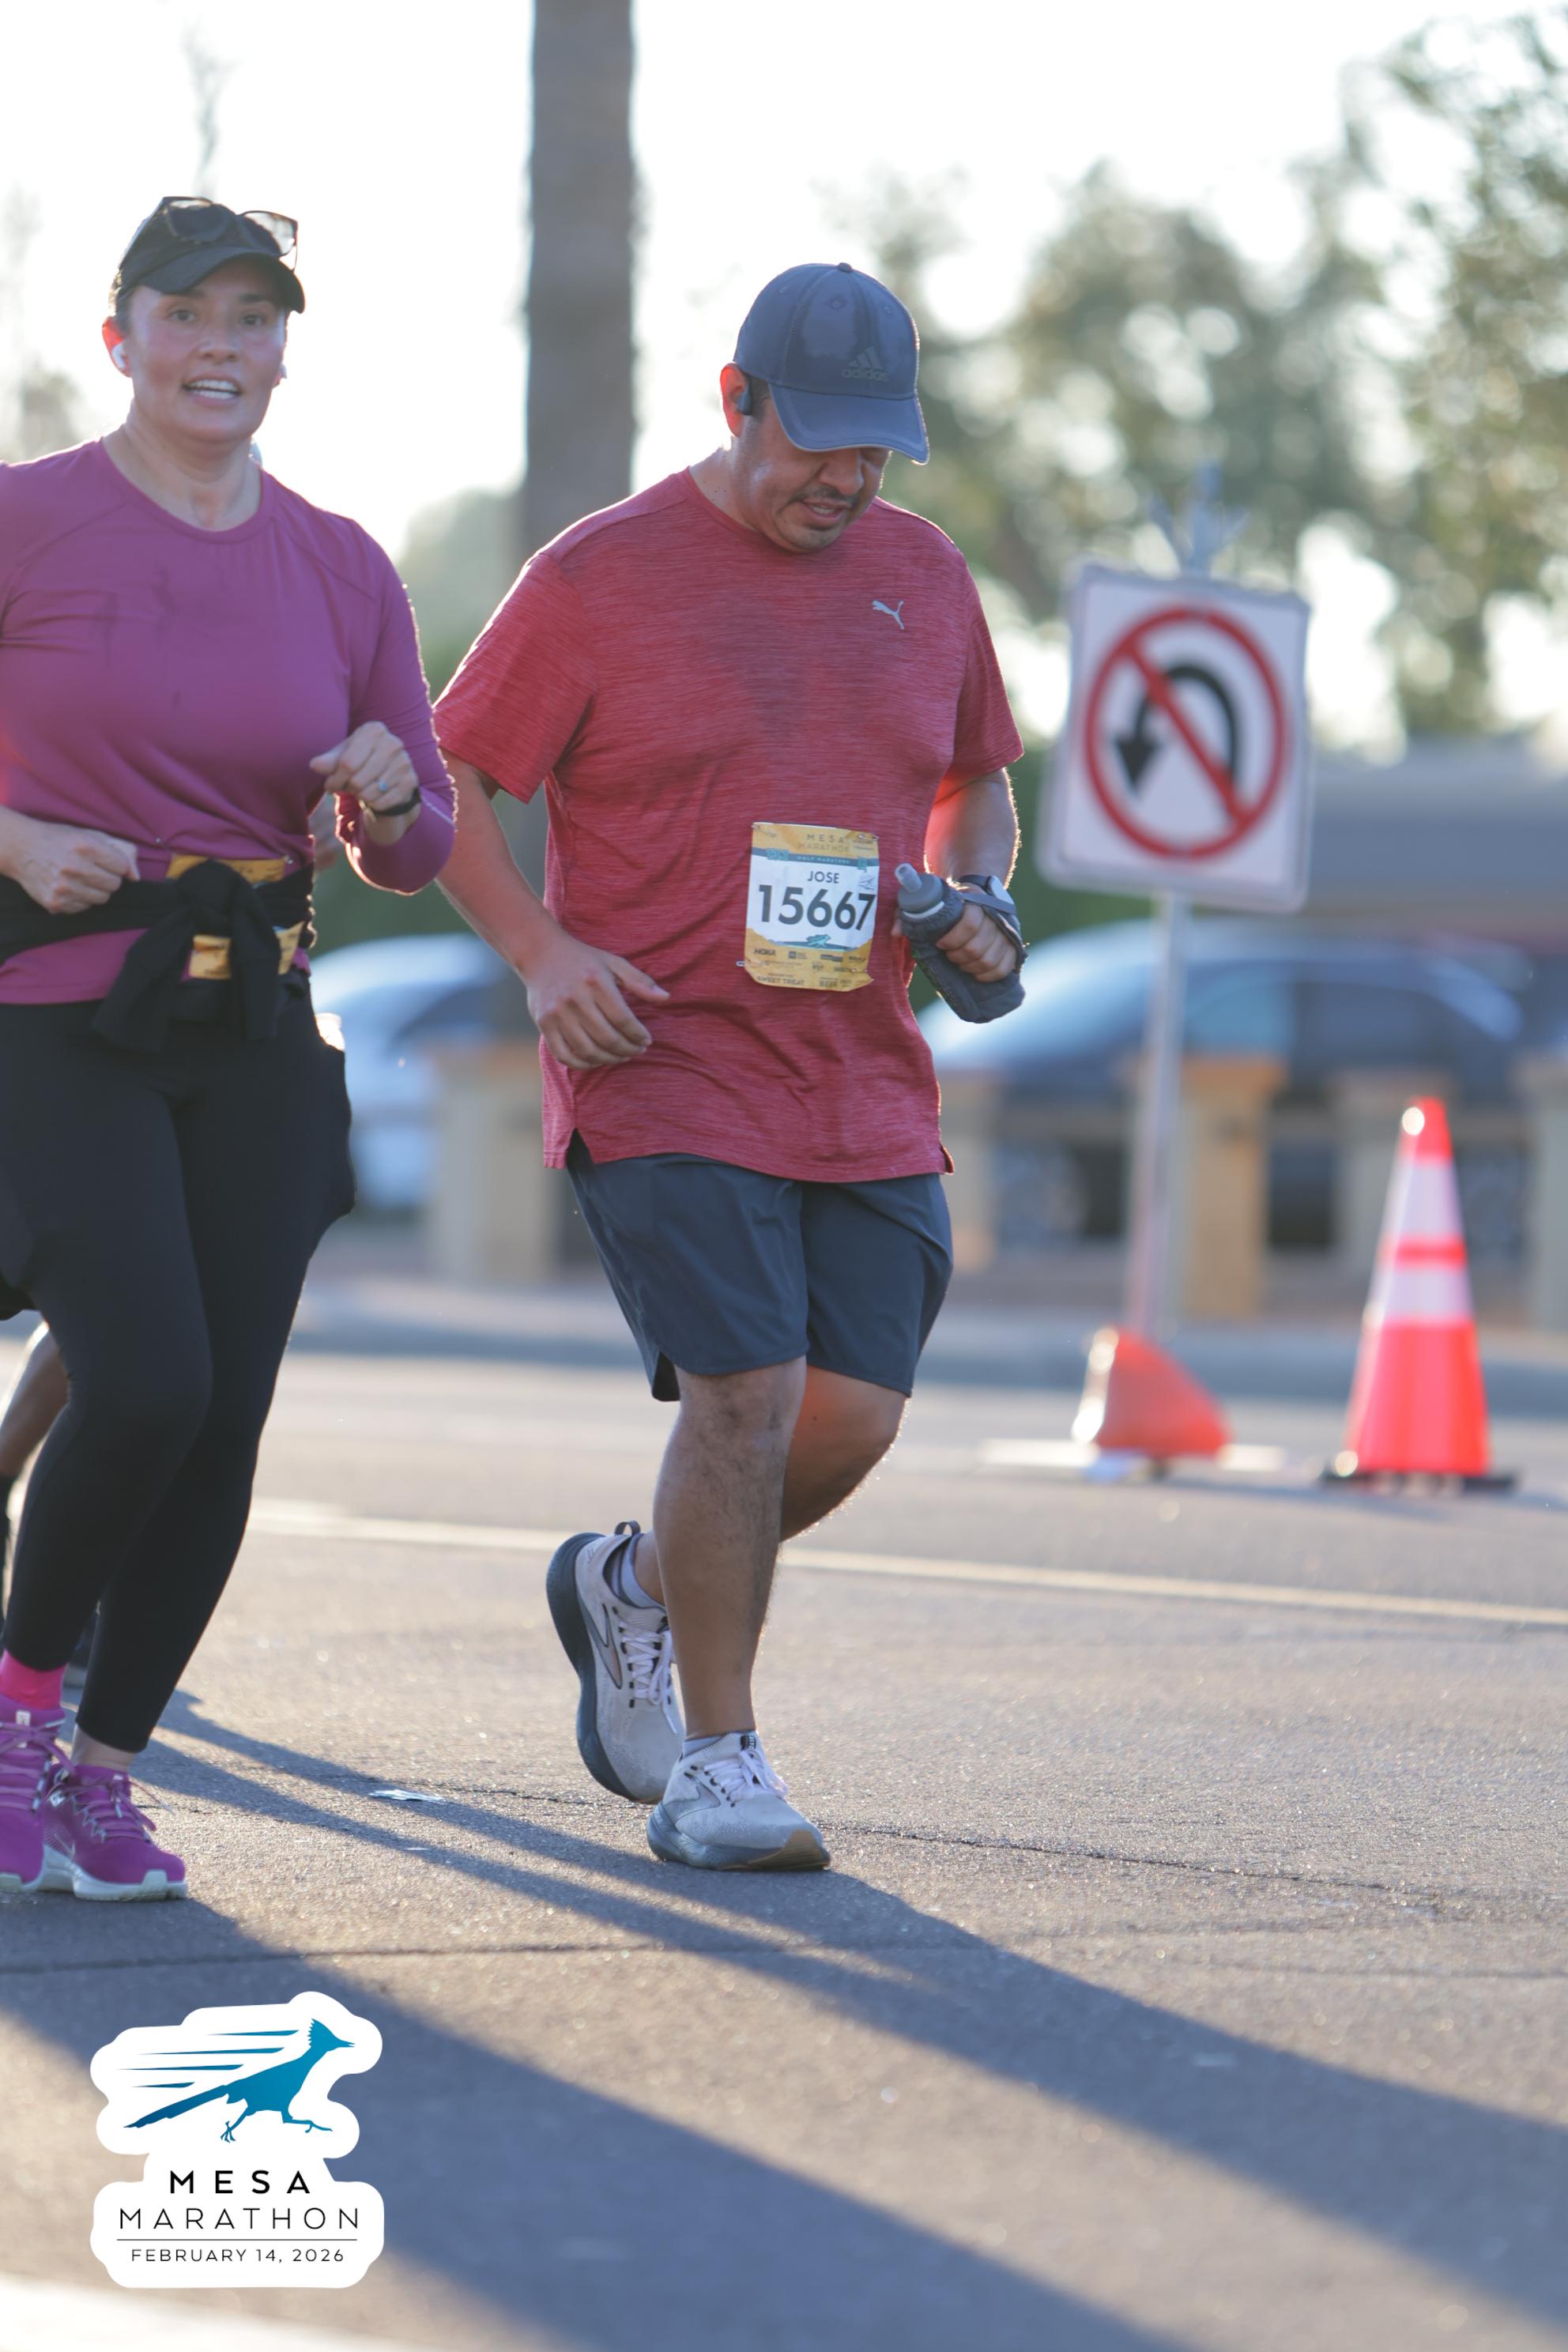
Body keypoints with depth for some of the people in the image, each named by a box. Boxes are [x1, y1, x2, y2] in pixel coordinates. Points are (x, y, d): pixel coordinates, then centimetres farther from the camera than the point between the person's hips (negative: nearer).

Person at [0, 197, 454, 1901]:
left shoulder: (341, 571, 8)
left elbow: (412, 852, 14)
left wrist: (389, 794, -8)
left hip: (253, 1041, 4)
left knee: (224, 1426, 0)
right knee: (144, 1387, -19)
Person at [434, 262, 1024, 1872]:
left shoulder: (923, 576, 12)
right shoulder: (600, 575, -3)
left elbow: (977, 785, 25)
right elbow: (447, 776, 1)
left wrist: (973, 899, 4)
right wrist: (541, 950, -13)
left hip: (867, 1085, 5)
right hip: (665, 1065, -5)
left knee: (854, 1413, -2)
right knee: (745, 1392, -15)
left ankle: (637, 1586, 27)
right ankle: (715, 1763, -2)